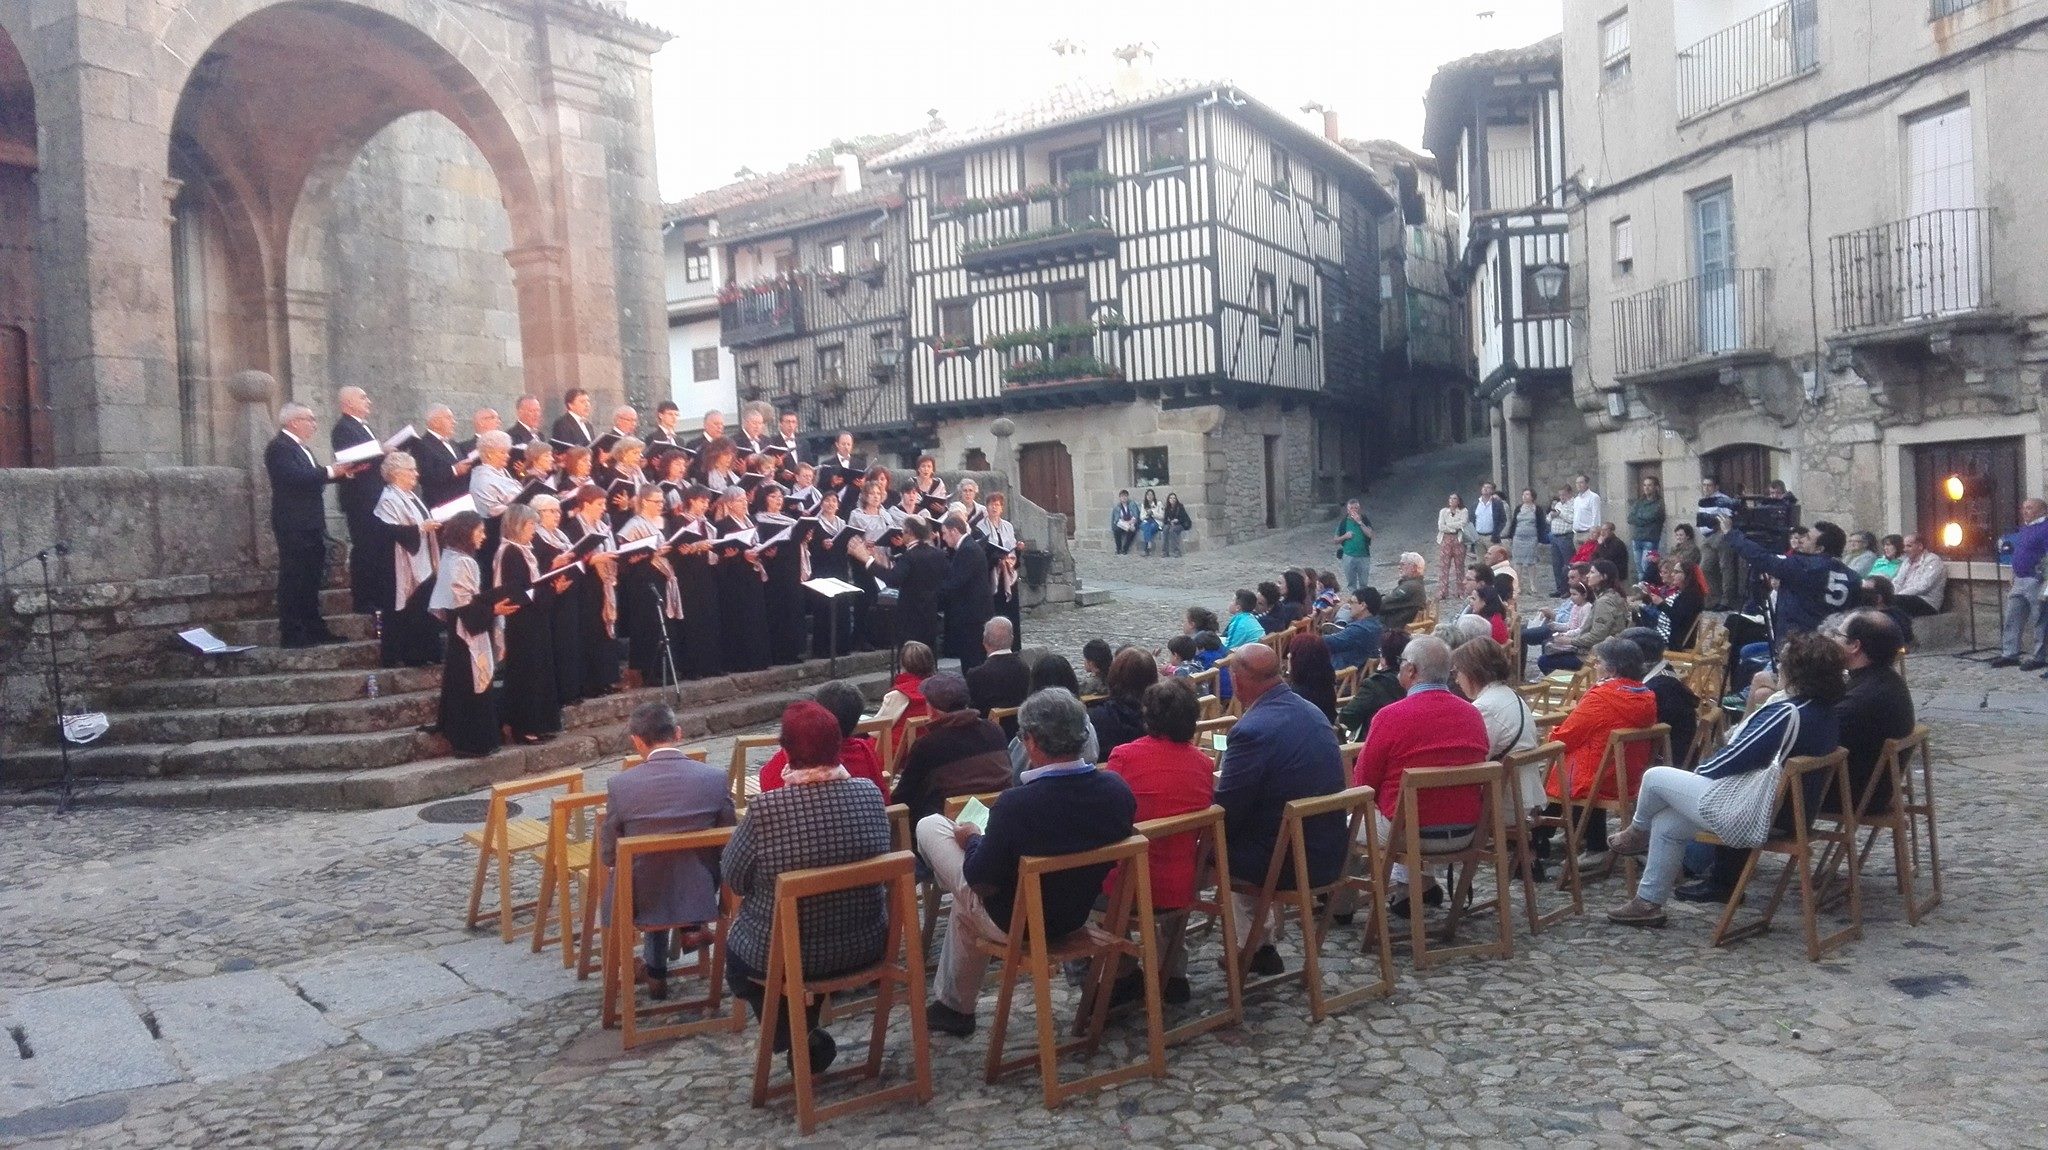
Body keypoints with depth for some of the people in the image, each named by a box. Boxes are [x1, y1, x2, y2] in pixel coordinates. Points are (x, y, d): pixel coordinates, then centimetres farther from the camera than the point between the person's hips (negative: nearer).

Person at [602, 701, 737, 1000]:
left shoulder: (619, 785, -16)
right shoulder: (716, 778, -13)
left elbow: (608, 856, -6)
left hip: (641, 903, 0)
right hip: (700, 897, 0)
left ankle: (656, 968, 35)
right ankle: (690, 929, 30)